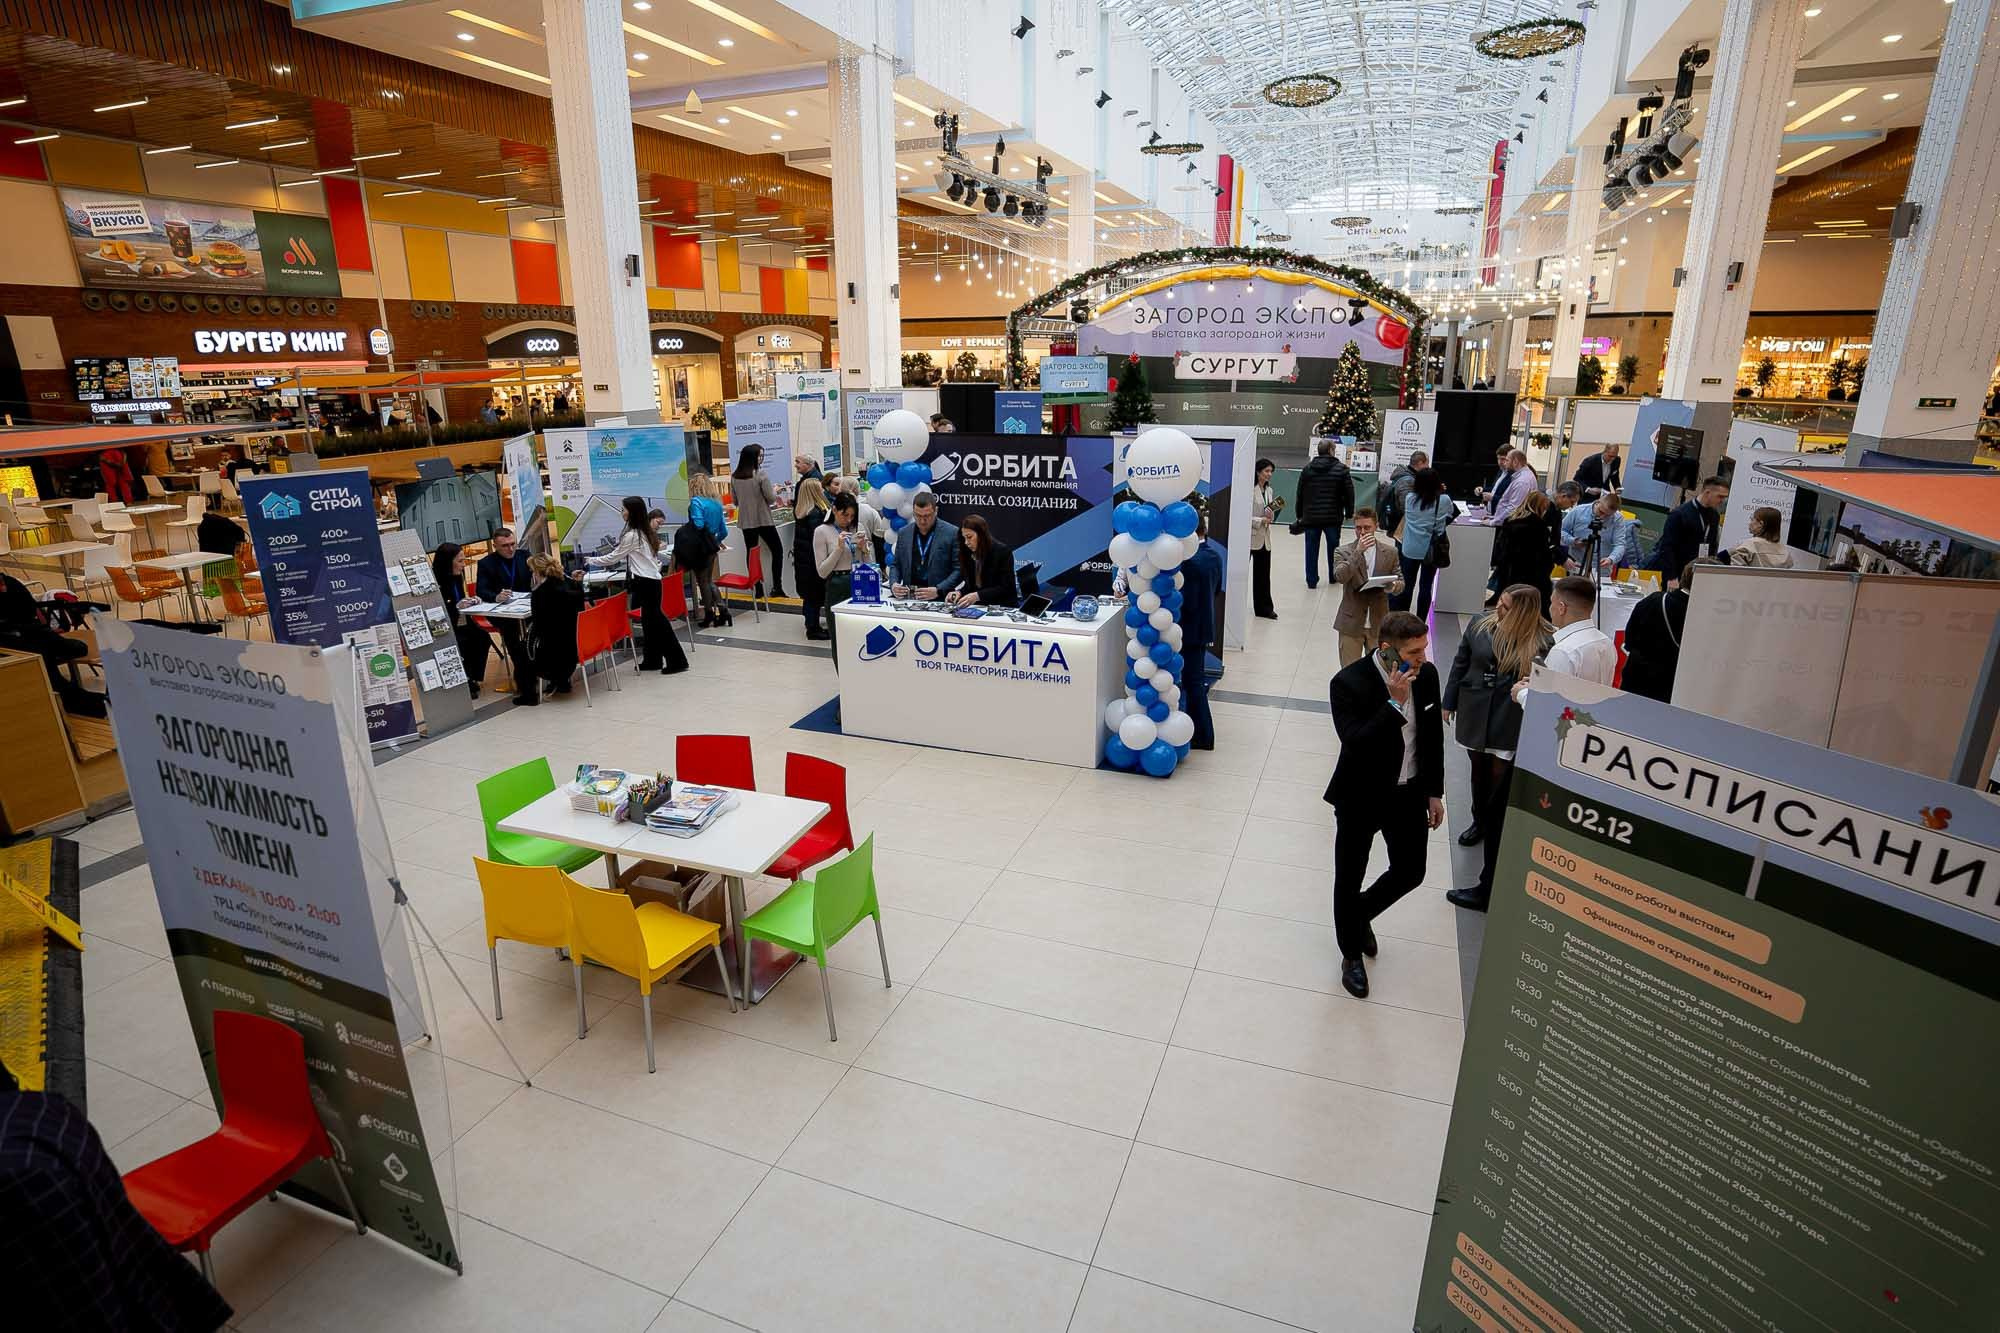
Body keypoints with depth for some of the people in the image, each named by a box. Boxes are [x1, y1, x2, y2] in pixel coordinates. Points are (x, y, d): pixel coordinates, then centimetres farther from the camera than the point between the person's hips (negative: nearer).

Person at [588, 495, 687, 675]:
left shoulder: (632, 535, -14)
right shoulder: (646, 532, 13)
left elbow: (613, 557, -4)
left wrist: (591, 561, 10)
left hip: (644, 582, -9)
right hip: (652, 579, 9)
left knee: (655, 621, -6)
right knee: (652, 620, 13)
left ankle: (677, 661, -4)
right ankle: (652, 660, 19)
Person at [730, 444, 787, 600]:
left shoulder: (734, 477, 1)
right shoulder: (760, 474, -14)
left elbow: (735, 501, 10)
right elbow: (771, 498, -12)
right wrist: (775, 493, 9)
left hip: (746, 521, 4)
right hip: (763, 519, -4)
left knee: (751, 553, 9)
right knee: (777, 550, 8)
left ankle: (758, 588, 10)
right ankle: (776, 587, 3)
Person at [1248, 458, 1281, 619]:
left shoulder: (1268, 490, 12)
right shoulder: (1250, 489, -14)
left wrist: (1270, 515, -3)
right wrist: (1261, 520, -20)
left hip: (1264, 538, 8)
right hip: (1249, 536, -8)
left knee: (1263, 574, 10)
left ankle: (1264, 607, 16)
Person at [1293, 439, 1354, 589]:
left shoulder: (1307, 469, 3)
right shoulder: (1341, 469, -3)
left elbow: (1300, 494, 7)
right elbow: (1349, 494, -3)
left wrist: (1299, 515, 14)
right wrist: (1348, 514, 6)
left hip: (1310, 517, 1)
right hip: (1333, 517, -1)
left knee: (1311, 549, 5)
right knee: (1333, 548, 15)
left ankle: (1311, 580, 6)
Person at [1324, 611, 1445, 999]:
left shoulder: (1426, 675, -6)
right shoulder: (1349, 683, -23)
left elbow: (1433, 736, 7)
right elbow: (1355, 745, -30)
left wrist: (1434, 791, 10)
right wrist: (1394, 702, -34)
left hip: (1409, 794, 5)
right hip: (1361, 798, -5)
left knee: (1410, 873, 16)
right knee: (1349, 879, 10)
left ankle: (1361, 913, 45)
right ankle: (1352, 952, 34)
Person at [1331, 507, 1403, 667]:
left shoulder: (1390, 552, 4)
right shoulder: (1343, 552, -2)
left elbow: (1400, 581, 8)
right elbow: (1339, 577, -20)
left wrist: (1394, 587, -16)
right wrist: (1358, 551, -24)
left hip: (1379, 623, 2)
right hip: (1351, 623, -2)